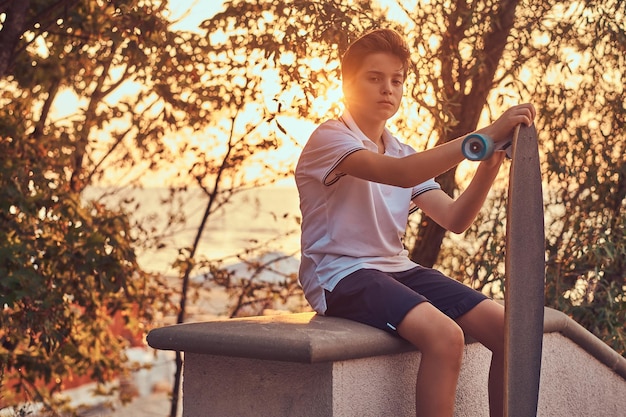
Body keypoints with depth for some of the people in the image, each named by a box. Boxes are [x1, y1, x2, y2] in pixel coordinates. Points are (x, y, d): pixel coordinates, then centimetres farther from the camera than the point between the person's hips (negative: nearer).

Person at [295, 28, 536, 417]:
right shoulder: (329, 137, -7)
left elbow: (455, 219, 5)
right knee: (445, 336, -31)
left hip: (397, 268, 8)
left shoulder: (403, 153, 18)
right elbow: (401, 174, -26)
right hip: (342, 274, -7)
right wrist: (485, 134, -29)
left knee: (508, 328, -10)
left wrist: (491, 163, -11)